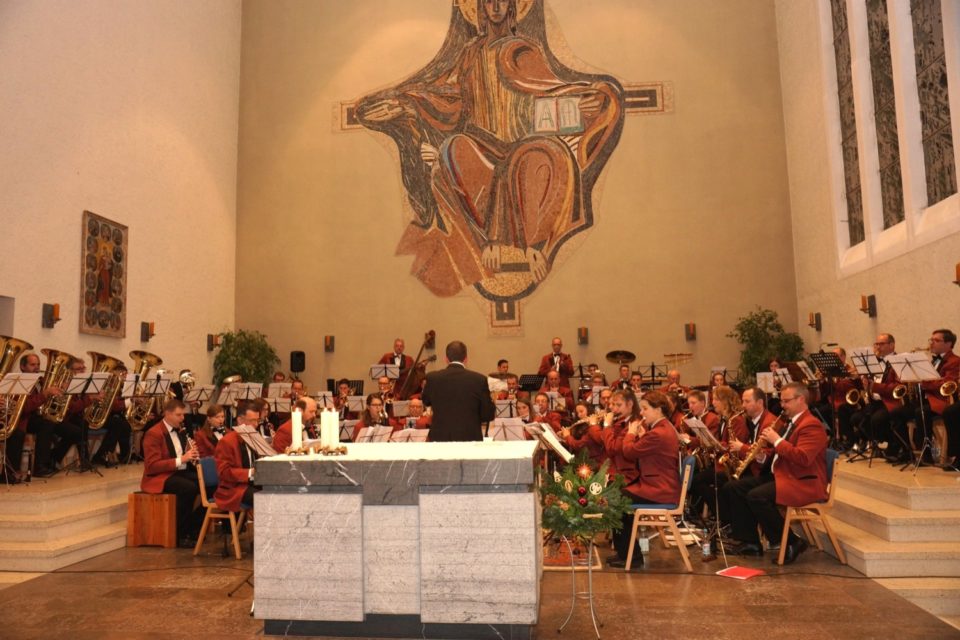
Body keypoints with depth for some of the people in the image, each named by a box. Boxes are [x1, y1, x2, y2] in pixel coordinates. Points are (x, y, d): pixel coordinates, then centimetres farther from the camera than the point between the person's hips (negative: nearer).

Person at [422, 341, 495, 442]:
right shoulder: (479, 379, -9)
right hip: (470, 438, -1)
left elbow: (426, 402, 16)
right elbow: (488, 415, -2)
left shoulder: (432, 378, -4)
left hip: (440, 438, 1)